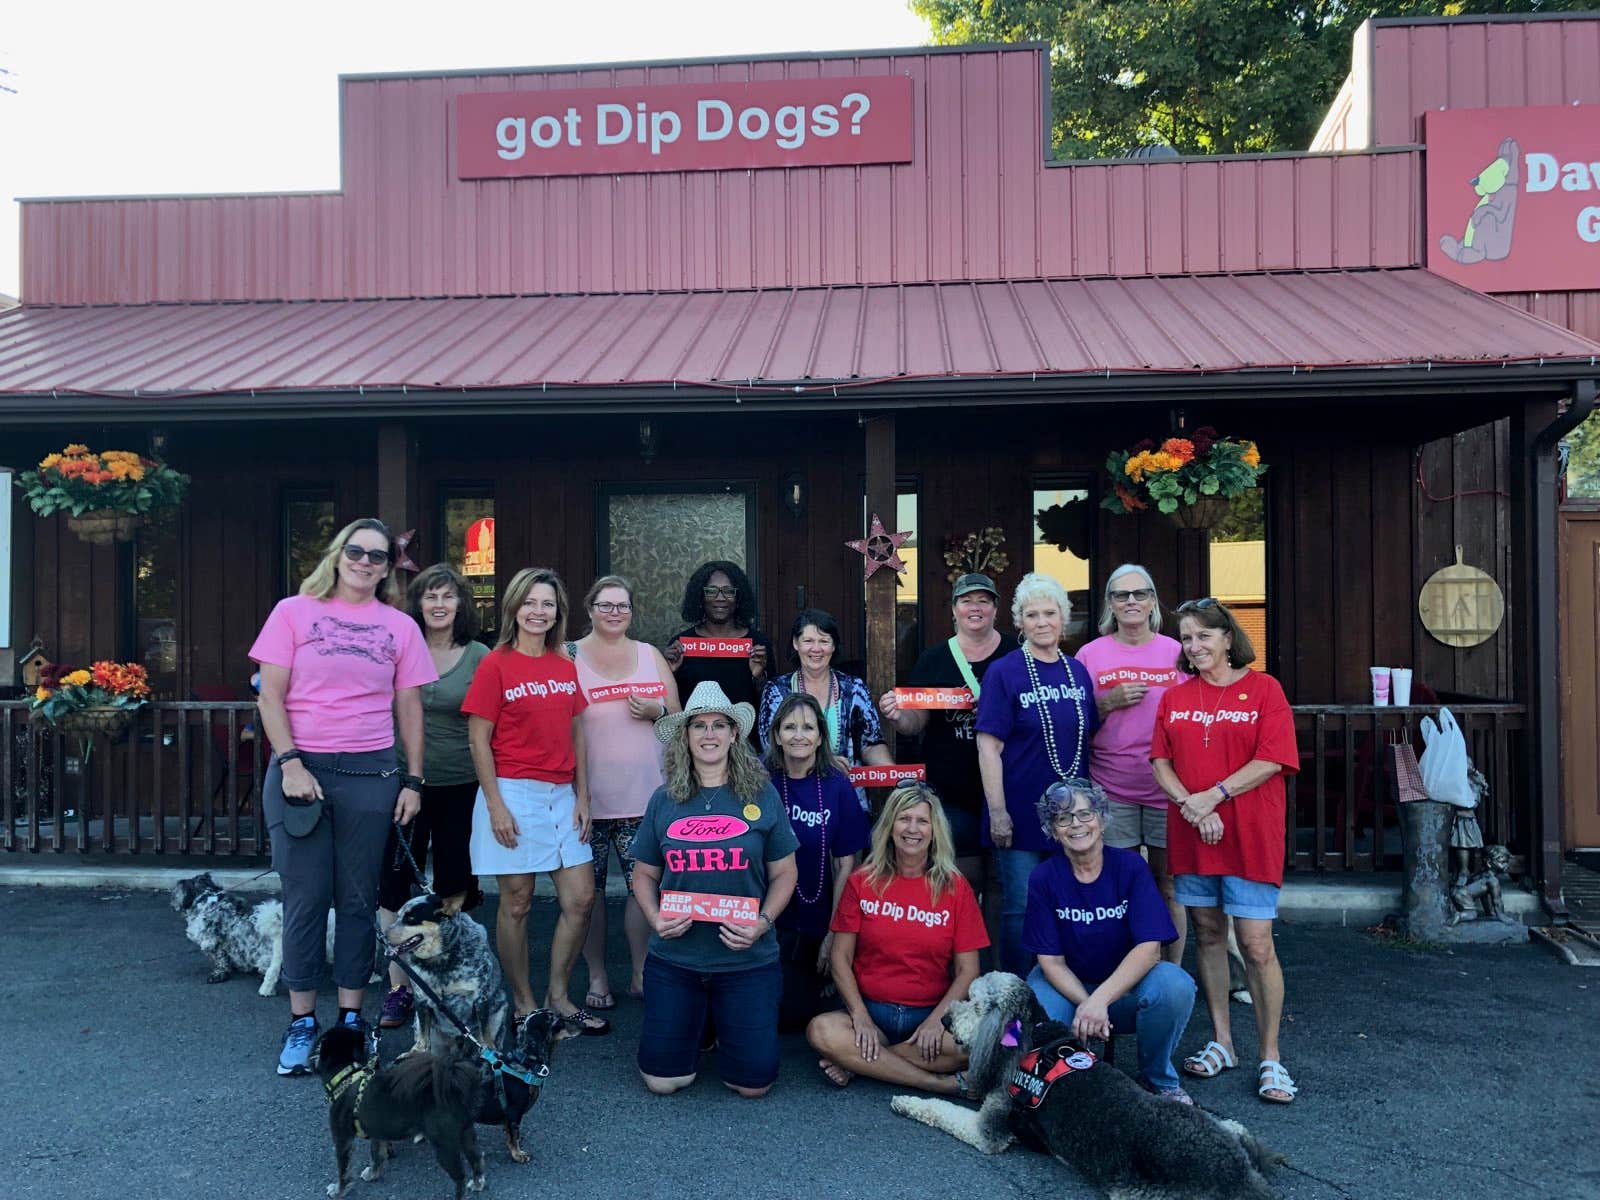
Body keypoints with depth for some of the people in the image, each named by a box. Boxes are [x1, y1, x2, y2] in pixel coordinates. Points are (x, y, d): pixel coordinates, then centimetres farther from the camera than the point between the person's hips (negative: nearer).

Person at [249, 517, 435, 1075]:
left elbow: (409, 708, 10)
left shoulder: (400, 627, 8)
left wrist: (413, 781, 5)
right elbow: (270, 696, 0)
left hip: (371, 777, 2)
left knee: (358, 900, 7)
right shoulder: (294, 612, 4)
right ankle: (301, 1024, 15)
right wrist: (291, 763, -10)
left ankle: (351, 1019, 19)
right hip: (301, 771, -1)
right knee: (306, 898, 3)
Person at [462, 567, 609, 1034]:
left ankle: (559, 997, 21)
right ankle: (524, 1005, 18)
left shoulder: (566, 667, 9)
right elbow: (478, 740, -7)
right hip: (513, 794, -5)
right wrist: (495, 804, -12)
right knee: (517, 903, 2)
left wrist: (582, 797, 8)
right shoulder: (496, 665, -6)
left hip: (562, 796, 6)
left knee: (581, 898, 5)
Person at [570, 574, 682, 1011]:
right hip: (588, 796, -2)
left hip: (644, 795, 2)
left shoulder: (651, 656, 13)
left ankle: (641, 973, 15)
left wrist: (657, 712, -5)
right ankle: (596, 977, 18)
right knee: (590, 889, 4)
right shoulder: (569, 657, 3)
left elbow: (678, 717, 17)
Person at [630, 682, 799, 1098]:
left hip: (747, 959, -1)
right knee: (662, 1080, 4)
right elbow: (644, 874, 10)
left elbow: (784, 873, 3)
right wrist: (654, 916, -9)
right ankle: (697, 1023, 35)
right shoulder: (664, 800, 2)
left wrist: (763, 921, -13)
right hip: (674, 958, 1)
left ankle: (726, 1025, 33)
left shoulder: (761, 795, -2)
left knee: (754, 1083, 1)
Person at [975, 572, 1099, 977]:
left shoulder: (1077, 671, 6)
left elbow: (1087, 738, 15)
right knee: (1020, 910, 3)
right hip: (1021, 815, -5)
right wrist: (997, 812, -16)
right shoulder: (1004, 673, -9)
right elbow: (989, 747, -11)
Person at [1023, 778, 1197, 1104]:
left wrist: (1100, 999, -32)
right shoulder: (1044, 878, -8)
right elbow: (1050, 960, -9)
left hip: (1127, 986, 0)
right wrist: (1085, 1004, -28)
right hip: (1070, 987, 0)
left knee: (1174, 985, -32)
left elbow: (1149, 947, -19)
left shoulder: (1130, 866, -10)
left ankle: (1158, 1079, -3)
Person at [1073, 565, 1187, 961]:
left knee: (1169, 886, 5)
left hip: (1168, 787, 1)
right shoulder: (1091, 654, 4)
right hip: (1111, 790, 0)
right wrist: (1109, 702, -12)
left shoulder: (1176, 652, 6)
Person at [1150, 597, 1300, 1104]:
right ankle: (1221, 1041, 25)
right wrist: (1190, 806, -12)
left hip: (1250, 833, -4)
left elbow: (1271, 760, -10)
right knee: (1208, 933, 11)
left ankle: (1270, 1058, 9)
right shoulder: (1175, 697, 9)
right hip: (1191, 833, 4)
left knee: (1256, 944, -4)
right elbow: (1161, 762, 5)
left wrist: (1212, 796, -16)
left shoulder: (1262, 688, -2)